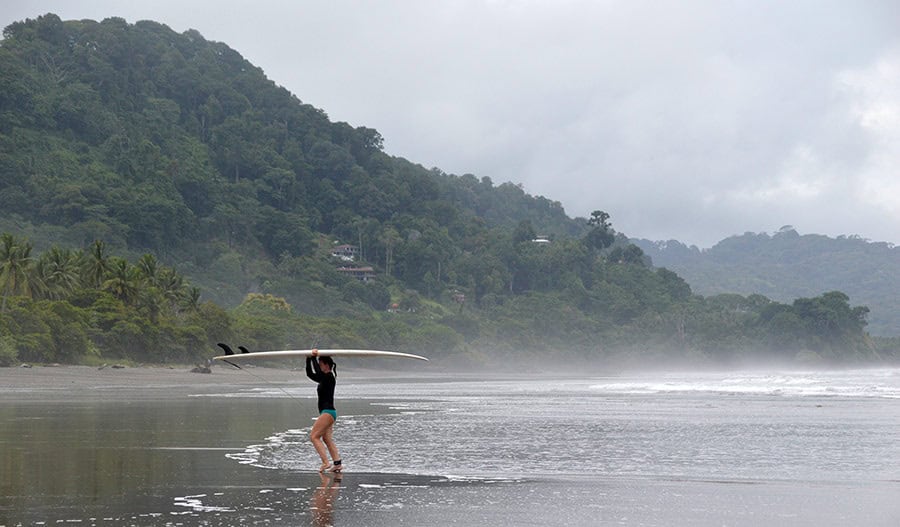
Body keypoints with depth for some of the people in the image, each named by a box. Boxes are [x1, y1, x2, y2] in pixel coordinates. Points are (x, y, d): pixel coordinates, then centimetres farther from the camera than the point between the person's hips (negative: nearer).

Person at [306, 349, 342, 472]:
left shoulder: (329, 377, -11)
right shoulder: (323, 379, 15)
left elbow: (317, 371, -28)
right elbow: (310, 374, 22)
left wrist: (314, 358, -20)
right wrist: (309, 359, 13)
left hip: (328, 412, -10)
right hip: (327, 412, 10)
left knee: (314, 436, -12)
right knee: (327, 439, 8)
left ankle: (326, 462, -17)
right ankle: (337, 464, 6)